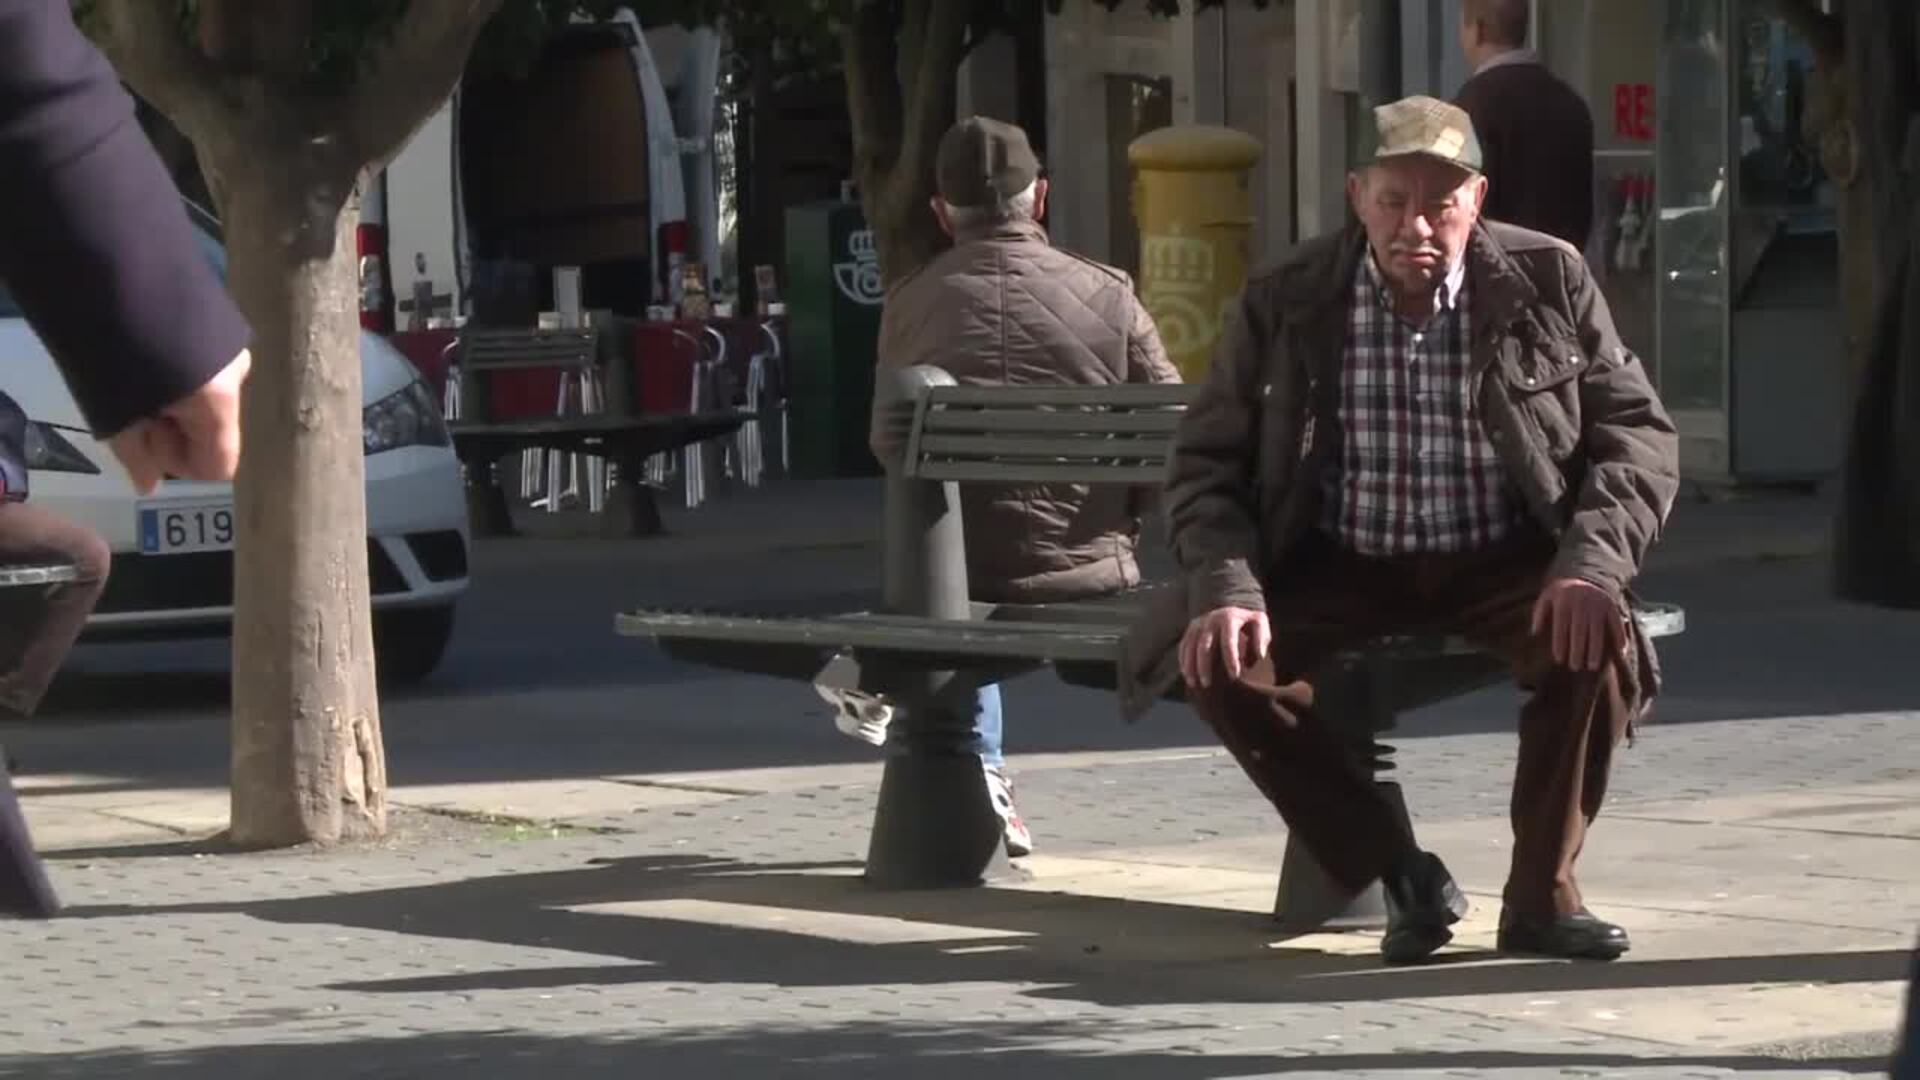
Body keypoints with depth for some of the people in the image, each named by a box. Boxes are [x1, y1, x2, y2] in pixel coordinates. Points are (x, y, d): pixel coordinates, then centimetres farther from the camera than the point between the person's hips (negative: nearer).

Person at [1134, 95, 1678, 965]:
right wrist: (1228, 589, -20)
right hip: (1341, 575, 1)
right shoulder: (1285, 304, -3)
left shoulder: (1548, 282, -4)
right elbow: (1208, 461, 0)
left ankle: (1540, 893, -11)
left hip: (1503, 568, -1)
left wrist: (1591, 565, -21)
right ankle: (1397, 873, -9)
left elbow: (1637, 431, -2)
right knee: (1221, 661, -25)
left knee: (1597, 642, -32)